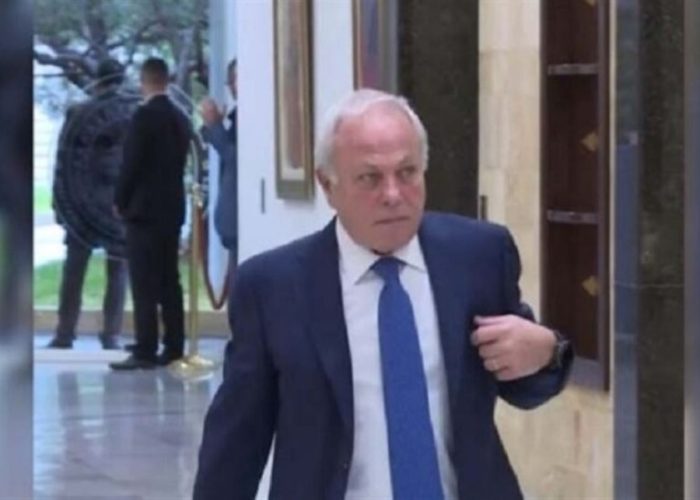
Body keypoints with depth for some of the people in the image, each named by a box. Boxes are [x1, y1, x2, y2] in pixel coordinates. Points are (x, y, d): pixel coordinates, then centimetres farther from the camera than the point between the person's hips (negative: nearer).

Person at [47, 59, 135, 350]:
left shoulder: (78, 115, -3)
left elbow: (64, 164, -2)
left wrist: (60, 205, 4)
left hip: (84, 205, 0)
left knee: (74, 271, 7)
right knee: (118, 272, 7)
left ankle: (65, 334, 5)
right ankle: (111, 335, 2)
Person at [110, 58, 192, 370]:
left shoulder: (145, 115, -13)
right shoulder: (180, 118, 9)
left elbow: (132, 163, -14)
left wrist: (120, 201, -1)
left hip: (143, 209, -8)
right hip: (172, 208, 8)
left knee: (144, 284, -8)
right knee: (169, 281, 10)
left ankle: (145, 351, -11)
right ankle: (174, 348, 11)